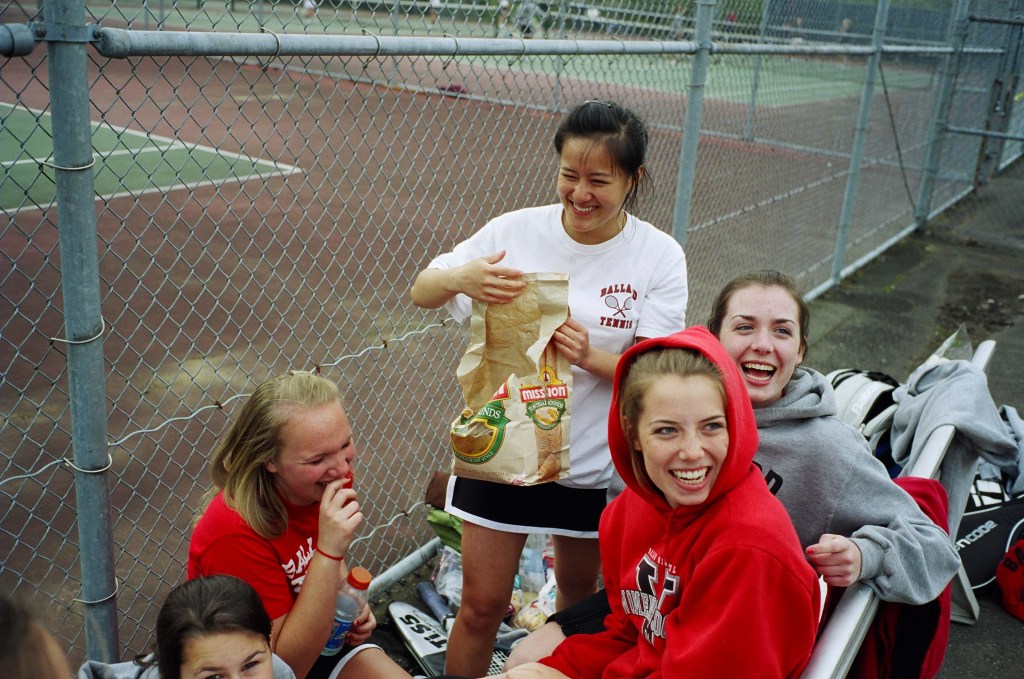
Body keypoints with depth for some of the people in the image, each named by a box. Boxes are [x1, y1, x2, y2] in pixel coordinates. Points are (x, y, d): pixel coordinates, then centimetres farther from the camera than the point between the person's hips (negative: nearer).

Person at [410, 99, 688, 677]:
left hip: (593, 462, 1)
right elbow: (421, 294, -4)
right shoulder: (517, 230, -9)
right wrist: (458, 277, -28)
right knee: (482, 603, 6)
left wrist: (590, 356, -31)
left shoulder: (659, 256, -9)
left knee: (580, 594, 21)